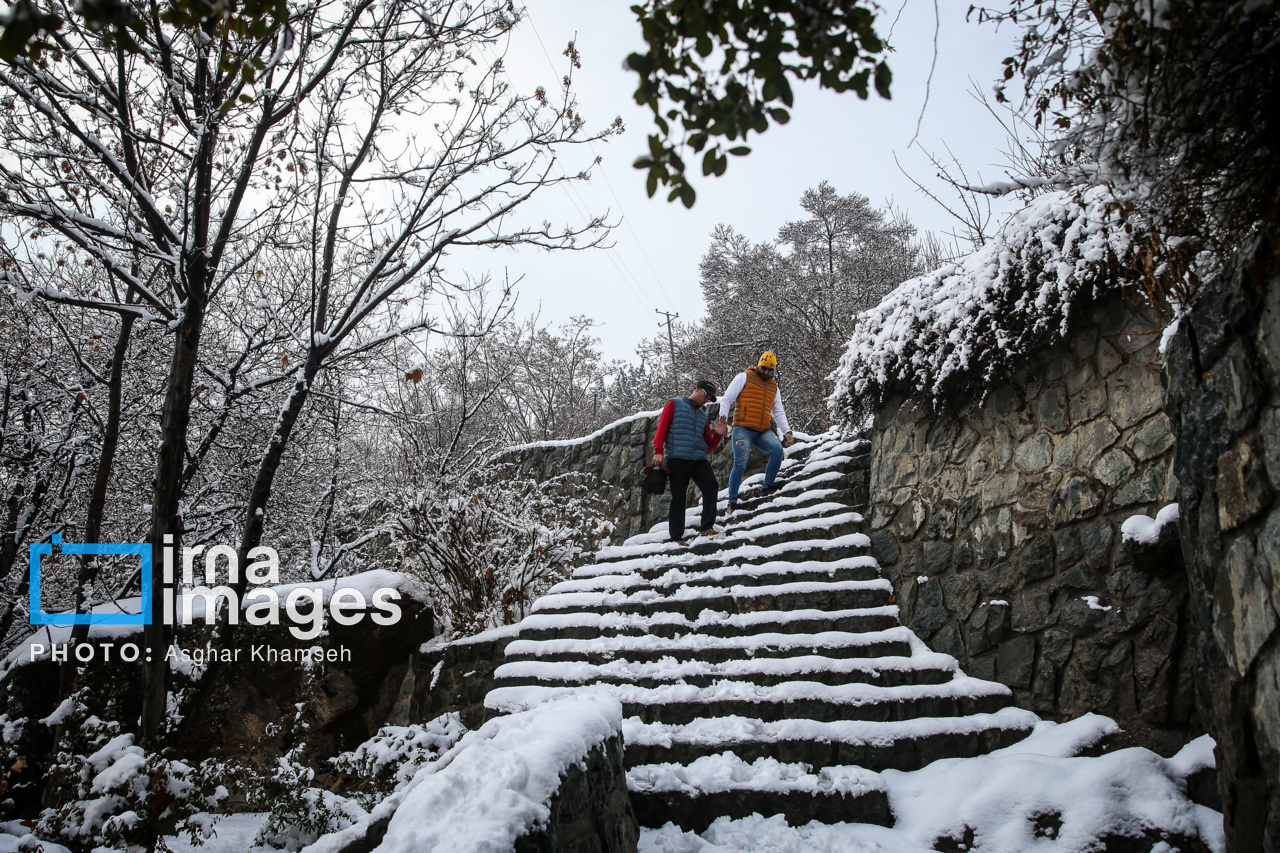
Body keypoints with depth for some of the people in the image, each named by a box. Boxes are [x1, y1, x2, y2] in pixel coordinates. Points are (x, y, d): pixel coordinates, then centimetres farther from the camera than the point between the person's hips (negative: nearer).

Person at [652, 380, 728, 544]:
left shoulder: (702, 415, 26)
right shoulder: (674, 405, 11)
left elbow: (709, 446, 23)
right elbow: (662, 428, -1)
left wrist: (718, 435, 3)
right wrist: (658, 451, -14)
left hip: (699, 460, 5)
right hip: (677, 458, -5)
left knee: (712, 485, -17)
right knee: (678, 497, -4)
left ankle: (706, 528, -17)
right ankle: (676, 537, 0)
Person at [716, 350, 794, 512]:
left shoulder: (773, 386, 19)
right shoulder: (744, 377, 3)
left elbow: (779, 412, 20)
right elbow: (728, 398, -1)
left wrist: (787, 431, 7)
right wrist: (723, 416, -17)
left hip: (763, 432, 4)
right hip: (743, 429, -4)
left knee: (777, 449, -23)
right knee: (740, 464, -13)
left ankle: (768, 486, -12)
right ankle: (732, 501, -1)